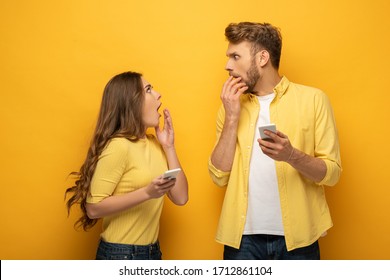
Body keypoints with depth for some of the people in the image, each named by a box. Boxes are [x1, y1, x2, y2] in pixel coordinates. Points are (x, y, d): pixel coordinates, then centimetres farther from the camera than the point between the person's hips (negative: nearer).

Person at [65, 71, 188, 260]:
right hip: (120, 252, -7)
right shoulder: (118, 146, -17)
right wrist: (146, 192, -27)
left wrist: (169, 147, -3)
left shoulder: (154, 143, 3)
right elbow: (93, 208, -19)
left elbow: (180, 197, 0)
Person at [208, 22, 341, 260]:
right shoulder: (232, 106, 6)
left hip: (297, 237, -2)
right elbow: (219, 176, -2)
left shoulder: (313, 99, -4)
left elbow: (332, 172, -5)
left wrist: (291, 155, -22)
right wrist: (232, 117, -9)